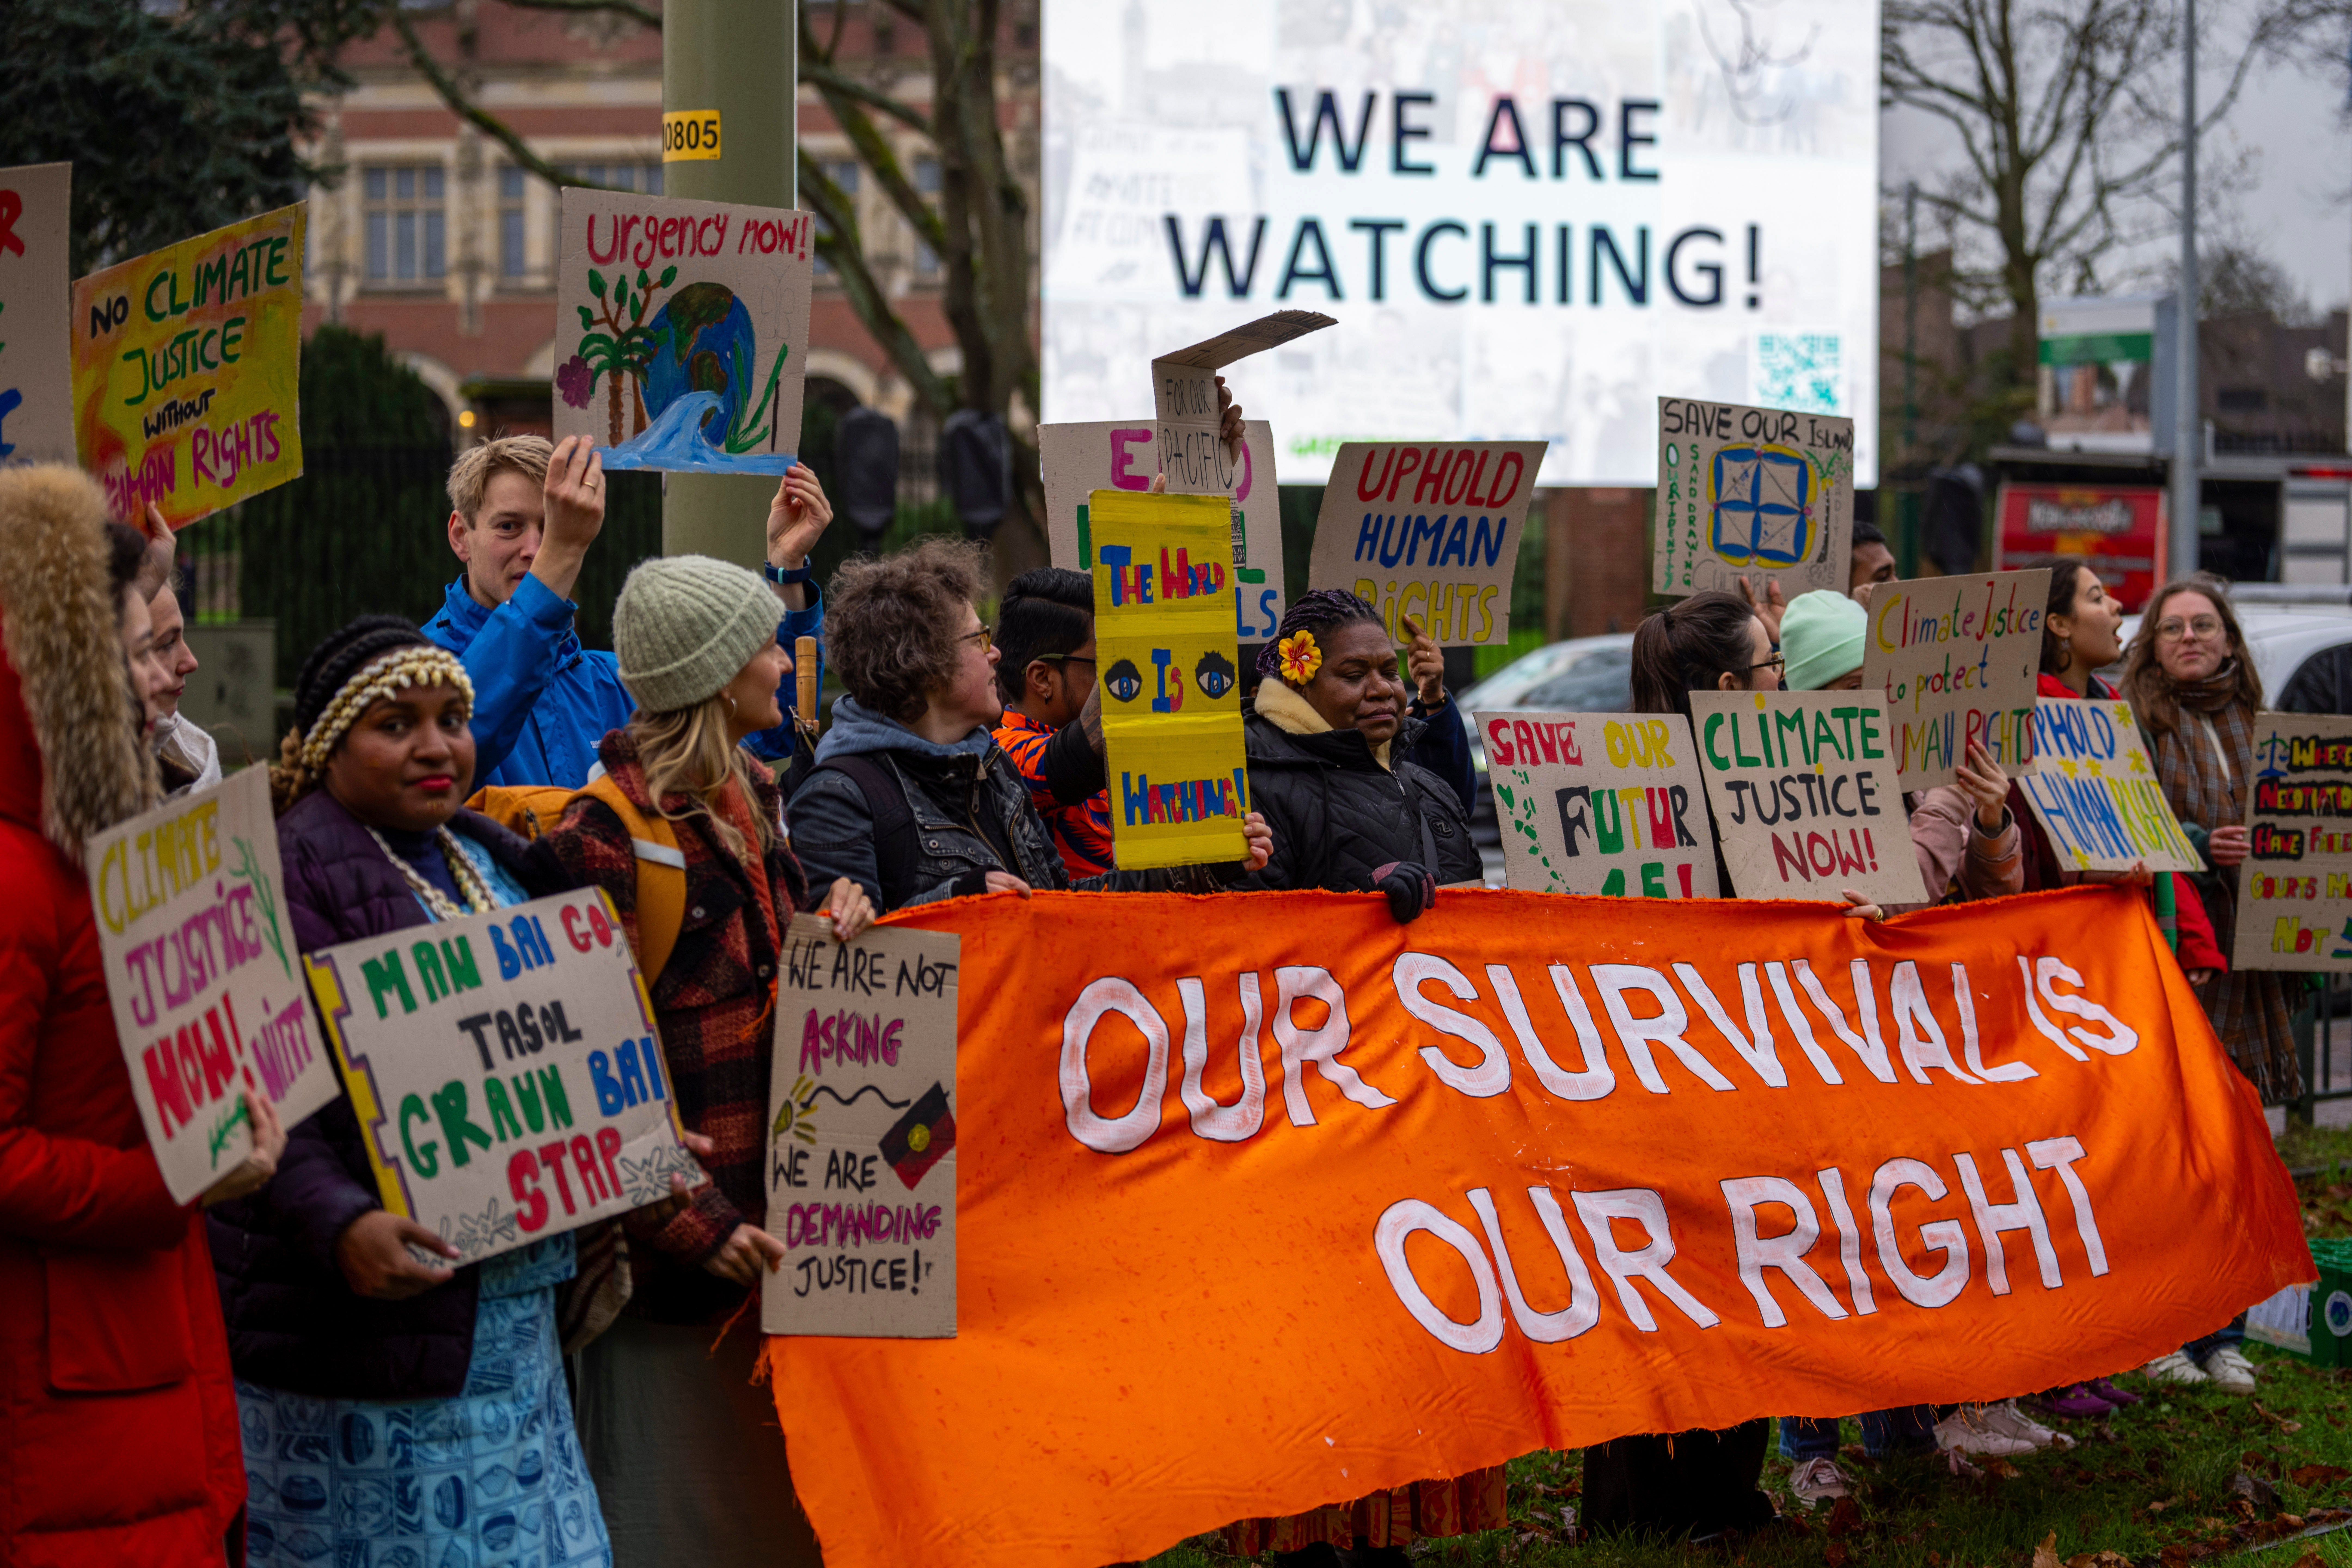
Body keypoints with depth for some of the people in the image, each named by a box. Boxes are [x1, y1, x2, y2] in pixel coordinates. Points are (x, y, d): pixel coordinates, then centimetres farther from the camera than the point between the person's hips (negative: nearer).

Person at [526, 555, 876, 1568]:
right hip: (673, 1256, -8)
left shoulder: (750, 797, 13)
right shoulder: (603, 839, -15)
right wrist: (690, 1220, -20)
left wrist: (832, 916, 4)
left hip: (773, 1224, 8)